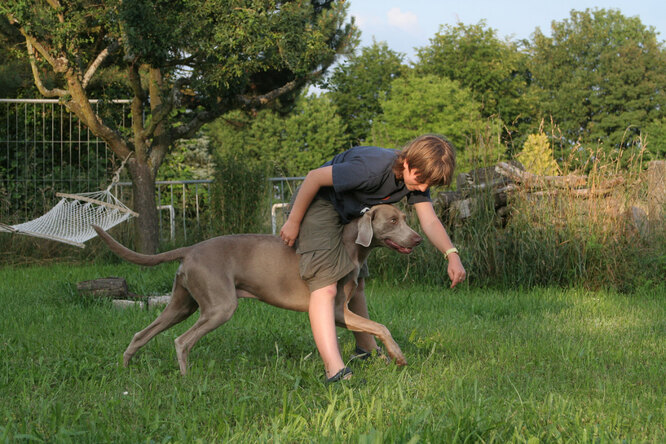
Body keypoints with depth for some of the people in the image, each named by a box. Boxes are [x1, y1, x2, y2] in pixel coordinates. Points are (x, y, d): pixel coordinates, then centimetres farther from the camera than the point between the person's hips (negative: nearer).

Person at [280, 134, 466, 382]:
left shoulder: (417, 177, -10)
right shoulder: (373, 168, -35)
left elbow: (430, 221, -14)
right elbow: (314, 177, -28)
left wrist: (451, 255, -32)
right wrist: (293, 221, -20)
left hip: (347, 216, 9)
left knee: (355, 284, 22)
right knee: (325, 287, -22)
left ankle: (367, 348, 41)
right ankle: (335, 371, -35)